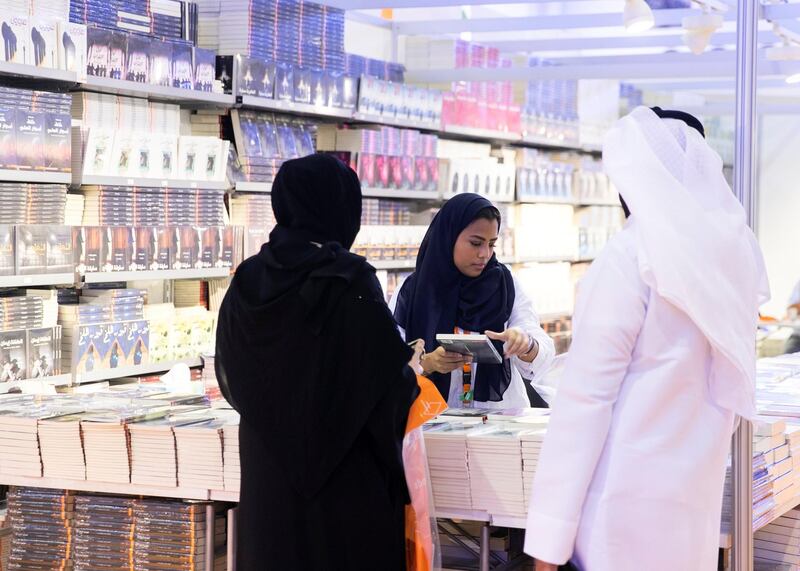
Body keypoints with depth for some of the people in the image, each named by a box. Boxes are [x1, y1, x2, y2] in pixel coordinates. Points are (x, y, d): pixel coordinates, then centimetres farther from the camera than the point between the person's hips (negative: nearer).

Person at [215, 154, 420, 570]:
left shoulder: (247, 281, 3)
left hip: (267, 475, 5)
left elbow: (231, 380, 11)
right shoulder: (350, 279, -13)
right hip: (344, 477, -5)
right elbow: (391, 377, -13)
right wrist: (415, 368, 9)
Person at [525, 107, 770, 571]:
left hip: (629, 503, -7)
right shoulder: (732, 250, 7)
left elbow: (586, 397, -15)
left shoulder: (631, 256, -12)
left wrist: (550, 533, -14)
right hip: (697, 497, 7)